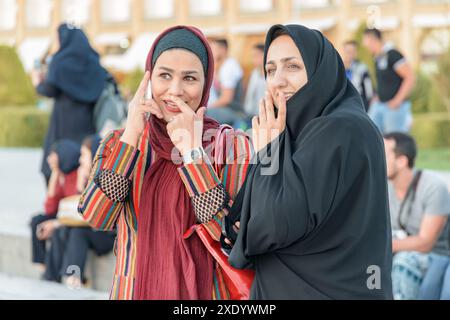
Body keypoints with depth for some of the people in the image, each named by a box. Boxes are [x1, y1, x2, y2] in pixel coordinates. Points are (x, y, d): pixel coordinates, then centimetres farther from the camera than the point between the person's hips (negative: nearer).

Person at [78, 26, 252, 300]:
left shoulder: (232, 145, -8)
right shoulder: (119, 143, 0)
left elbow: (233, 233, -18)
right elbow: (96, 218, -14)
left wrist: (192, 151, -19)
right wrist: (131, 136, -17)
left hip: (205, 290, -2)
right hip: (136, 289, 2)